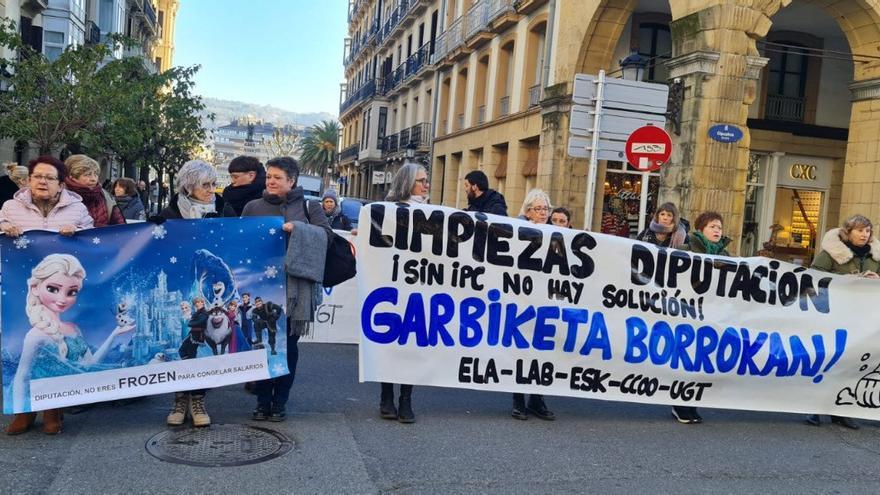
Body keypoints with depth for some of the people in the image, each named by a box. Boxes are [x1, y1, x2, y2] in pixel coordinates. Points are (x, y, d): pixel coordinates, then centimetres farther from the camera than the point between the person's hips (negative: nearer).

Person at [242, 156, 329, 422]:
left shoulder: (309, 206, 5)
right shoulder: (253, 207, 11)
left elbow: (325, 234, -6)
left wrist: (298, 229, -21)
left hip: (293, 286, -1)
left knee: (288, 343, 4)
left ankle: (280, 402, 15)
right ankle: (263, 400, 15)